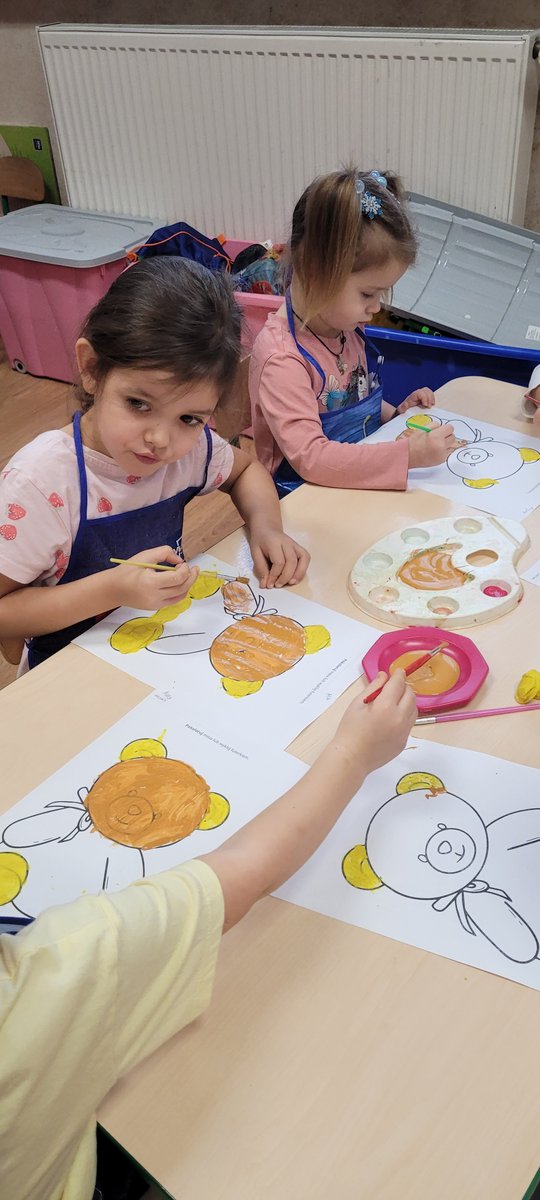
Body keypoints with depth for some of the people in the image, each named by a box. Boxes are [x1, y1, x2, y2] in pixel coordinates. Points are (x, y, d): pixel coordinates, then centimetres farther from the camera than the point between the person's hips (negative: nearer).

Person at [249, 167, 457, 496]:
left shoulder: (348, 327, 6)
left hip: (365, 484, 8)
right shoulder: (281, 357, -22)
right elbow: (309, 457, -29)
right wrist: (407, 455, -31)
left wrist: (394, 414, 5)